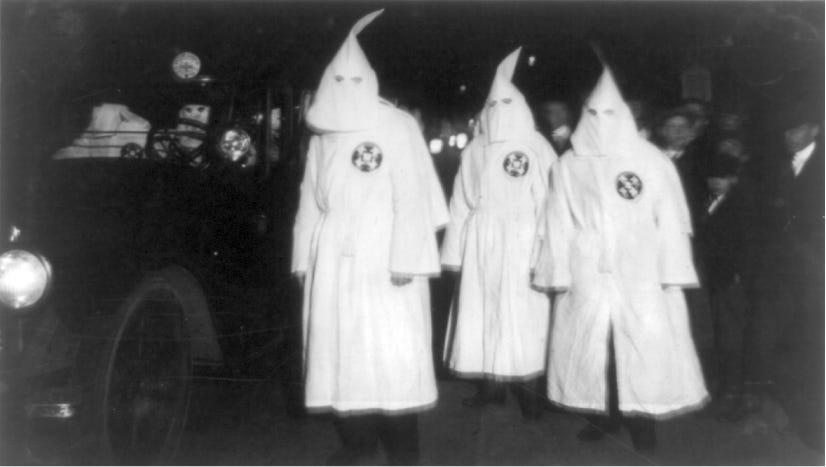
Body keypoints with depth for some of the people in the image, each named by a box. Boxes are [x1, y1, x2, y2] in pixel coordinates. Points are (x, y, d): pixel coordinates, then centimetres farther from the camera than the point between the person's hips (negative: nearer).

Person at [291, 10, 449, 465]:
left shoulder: (397, 127, -4)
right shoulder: (322, 136, 13)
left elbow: (412, 196, -10)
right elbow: (311, 200, 15)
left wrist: (406, 259, -17)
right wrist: (304, 257, 12)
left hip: (382, 259, -5)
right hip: (333, 260, 5)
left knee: (392, 350, -3)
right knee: (341, 347, 7)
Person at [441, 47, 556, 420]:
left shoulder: (538, 148, 0)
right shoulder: (475, 150, 9)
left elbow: (549, 202, -4)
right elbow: (461, 203, 8)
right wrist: (456, 249, 2)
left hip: (522, 246, -3)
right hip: (481, 247, 3)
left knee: (522, 316, -2)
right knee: (482, 312, 5)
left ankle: (529, 390, 8)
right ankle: (491, 383, 16)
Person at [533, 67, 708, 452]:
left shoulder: (653, 162, 0)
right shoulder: (568, 165, 4)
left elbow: (671, 222, 0)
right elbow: (558, 225, 3)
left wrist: (673, 275, -5)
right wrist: (558, 275, -2)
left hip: (640, 276, -1)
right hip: (586, 276, 1)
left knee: (645, 344, 0)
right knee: (590, 344, 5)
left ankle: (641, 418, 16)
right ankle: (603, 414, 21)